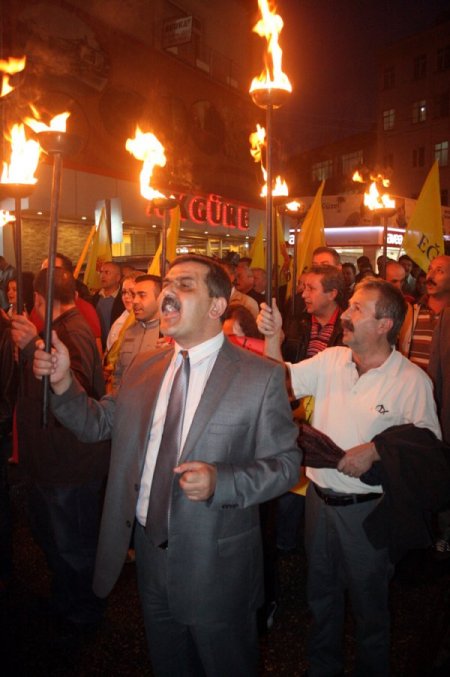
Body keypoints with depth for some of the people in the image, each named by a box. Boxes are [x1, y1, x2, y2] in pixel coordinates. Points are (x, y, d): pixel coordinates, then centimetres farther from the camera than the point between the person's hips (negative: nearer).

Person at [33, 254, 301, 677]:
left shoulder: (261, 377, -16)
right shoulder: (143, 368, 1)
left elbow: (284, 464, -14)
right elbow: (99, 424, 8)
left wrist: (219, 482, -30)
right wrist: (62, 382, -9)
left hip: (214, 561, -5)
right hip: (149, 548, 5)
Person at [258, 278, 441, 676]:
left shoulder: (412, 381, -14)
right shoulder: (331, 360, -3)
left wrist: (375, 451, -23)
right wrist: (273, 338, -17)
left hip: (366, 506, -4)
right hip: (319, 497, 5)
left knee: (369, 600, 18)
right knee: (321, 591, 24)